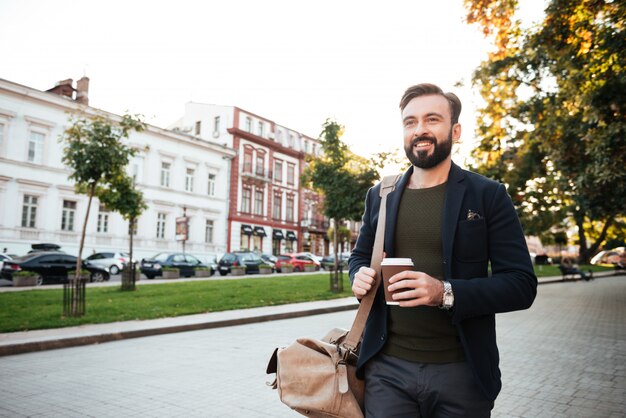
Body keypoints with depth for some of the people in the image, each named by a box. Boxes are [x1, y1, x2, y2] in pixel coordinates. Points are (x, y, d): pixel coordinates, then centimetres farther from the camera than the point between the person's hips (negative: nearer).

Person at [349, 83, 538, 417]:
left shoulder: (488, 195, -3)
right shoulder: (379, 195, 7)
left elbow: (521, 284, -7)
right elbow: (359, 255, 19)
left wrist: (446, 293, -23)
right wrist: (359, 275, -5)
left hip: (461, 372, -2)